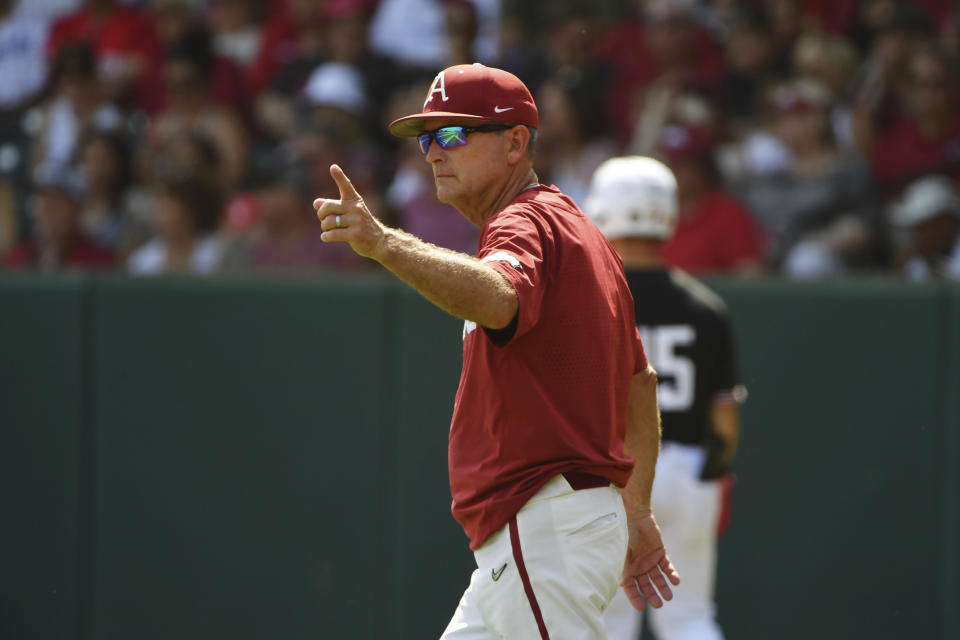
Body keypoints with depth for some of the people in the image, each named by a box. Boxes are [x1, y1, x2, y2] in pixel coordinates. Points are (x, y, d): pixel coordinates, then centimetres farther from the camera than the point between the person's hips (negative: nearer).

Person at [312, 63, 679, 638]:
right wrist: (638, 515, 32)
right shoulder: (578, 231, 22)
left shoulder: (525, 223, -11)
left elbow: (497, 298, -38)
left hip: (543, 530, -11)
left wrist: (385, 244, -51)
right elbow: (641, 381, 27)